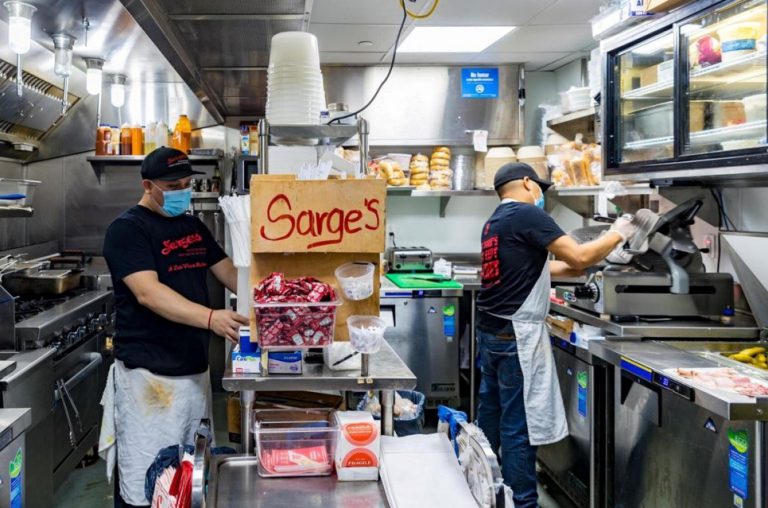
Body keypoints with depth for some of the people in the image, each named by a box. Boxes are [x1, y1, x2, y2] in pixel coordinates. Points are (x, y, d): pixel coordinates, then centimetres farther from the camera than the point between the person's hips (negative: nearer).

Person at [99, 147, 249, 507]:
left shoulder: (193, 227, 13)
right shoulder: (127, 229, -10)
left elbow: (229, 273, 15)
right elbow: (148, 292, -23)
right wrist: (210, 318, -36)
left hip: (195, 368, 7)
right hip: (149, 374, -7)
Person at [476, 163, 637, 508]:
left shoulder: (495, 221, 15)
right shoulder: (528, 215, -11)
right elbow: (579, 257, -14)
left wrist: (568, 268, 21)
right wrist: (618, 234, 0)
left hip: (492, 331, 9)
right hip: (517, 335, -9)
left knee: (491, 416, 16)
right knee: (519, 425, -3)